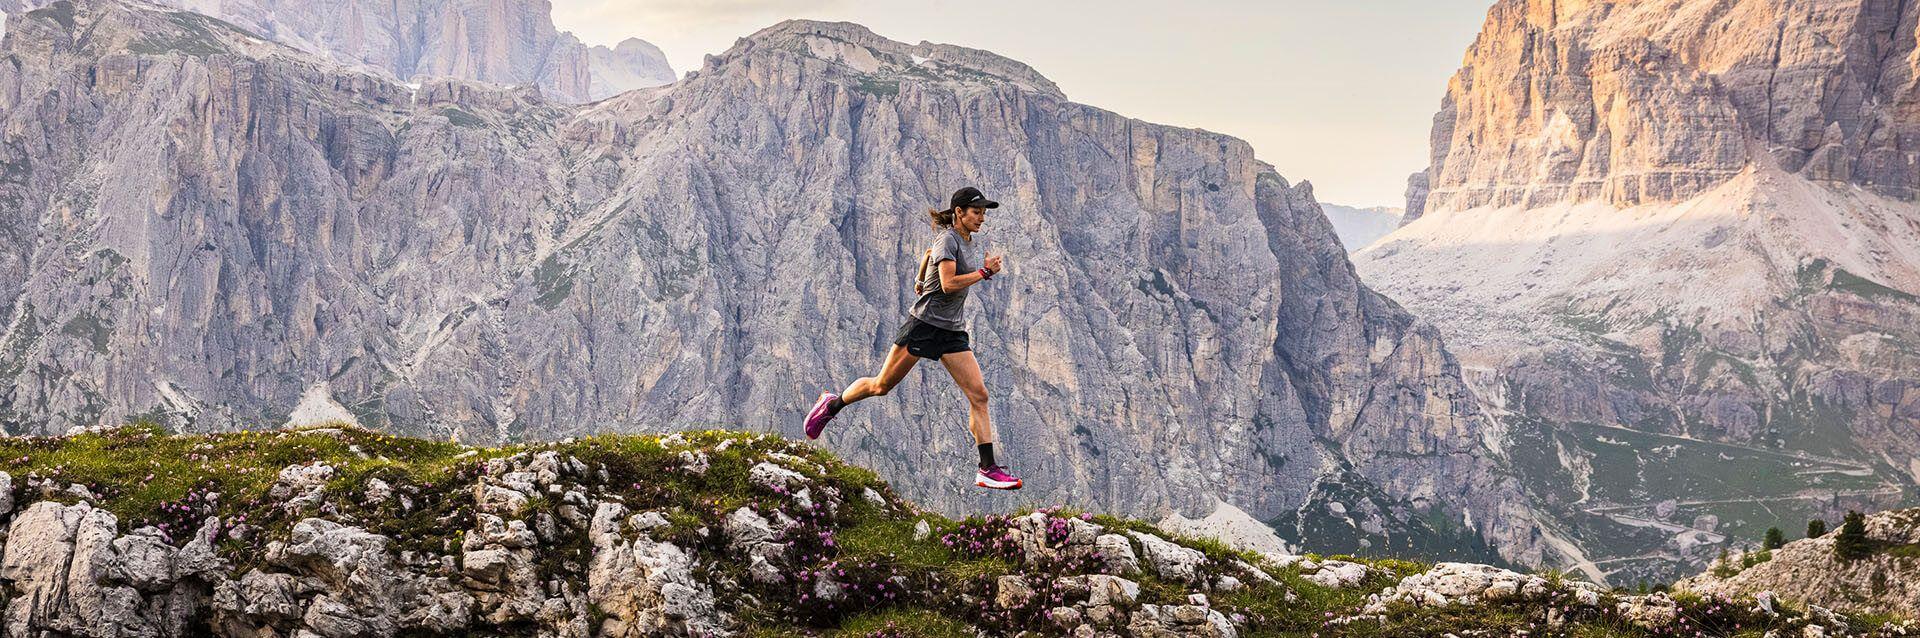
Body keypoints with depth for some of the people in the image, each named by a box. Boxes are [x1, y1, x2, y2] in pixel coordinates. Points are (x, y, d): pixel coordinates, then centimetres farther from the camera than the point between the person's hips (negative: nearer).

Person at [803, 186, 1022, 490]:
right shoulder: (948, 239, -12)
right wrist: (984, 272, -18)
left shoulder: (966, 241, 13)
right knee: (881, 386, 4)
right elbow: (949, 284, -23)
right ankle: (832, 405, 30)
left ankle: (988, 469, -7)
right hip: (924, 324, -7)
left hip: (953, 333, 8)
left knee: (979, 395, -6)